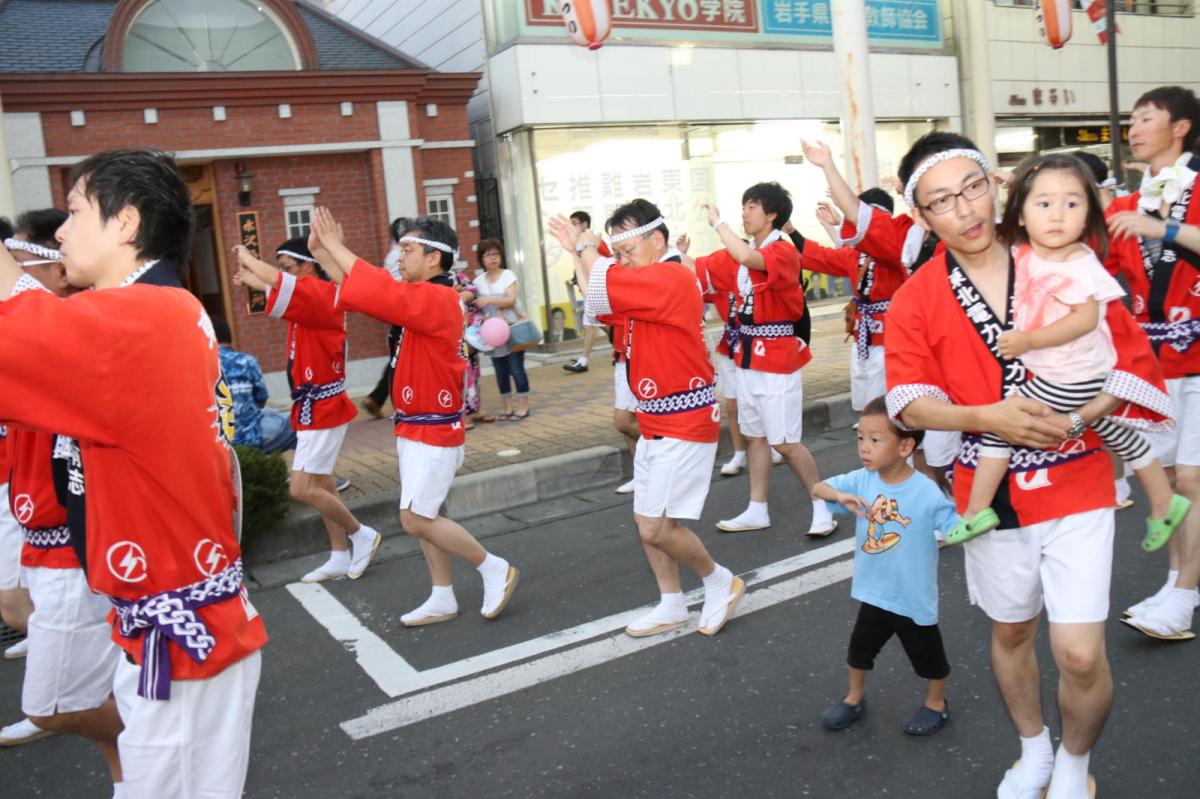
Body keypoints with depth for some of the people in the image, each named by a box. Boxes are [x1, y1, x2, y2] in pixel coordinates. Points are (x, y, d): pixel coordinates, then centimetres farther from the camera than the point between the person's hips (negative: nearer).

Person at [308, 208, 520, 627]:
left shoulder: (438, 300, -19)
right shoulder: (420, 298, 9)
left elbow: (382, 293, -31)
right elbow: (361, 293, 10)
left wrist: (334, 246, -21)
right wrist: (322, 251, 1)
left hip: (433, 431, -9)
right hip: (416, 428, 9)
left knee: (416, 519, -5)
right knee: (422, 517, 13)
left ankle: (495, 570, 9)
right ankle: (442, 599, 23)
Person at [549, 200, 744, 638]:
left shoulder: (672, 277, -19)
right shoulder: (648, 283, 11)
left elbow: (602, 284, -24)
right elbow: (600, 301, 11)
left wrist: (584, 246, -5)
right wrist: (579, 250, 4)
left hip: (685, 424, -10)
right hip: (657, 423, 10)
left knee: (656, 528, -8)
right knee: (646, 520, 12)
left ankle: (720, 582, 16)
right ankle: (671, 606, 27)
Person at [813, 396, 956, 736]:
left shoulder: (926, 492, -25)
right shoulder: (862, 480, -11)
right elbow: (818, 488, -8)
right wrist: (840, 495, -27)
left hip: (914, 597, -4)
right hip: (873, 591, 4)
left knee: (927, 654, 20)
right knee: (860, 647, 21)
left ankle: (936, 703, 45)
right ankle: (854, 699, 44)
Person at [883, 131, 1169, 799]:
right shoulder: (915, 299, -4)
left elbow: (1132, 353, -3)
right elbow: (909, 403, -10)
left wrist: (1080, 418, -19)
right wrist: (986, 417, -27)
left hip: (1076, 485, -1)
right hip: (991, 491, 2)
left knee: (1081, 655, -6)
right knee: (1011, 633, 18)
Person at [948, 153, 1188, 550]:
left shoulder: (1077, 265, -21)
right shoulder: (1024, 253, 1)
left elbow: (1086, 317, -27)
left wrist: (1029, 340, -26)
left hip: (1068, 380, -9)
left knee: (998, 425, -7)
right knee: (1115, 432, 22)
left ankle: (976, 512, 3)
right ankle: (1164, 503, 41)